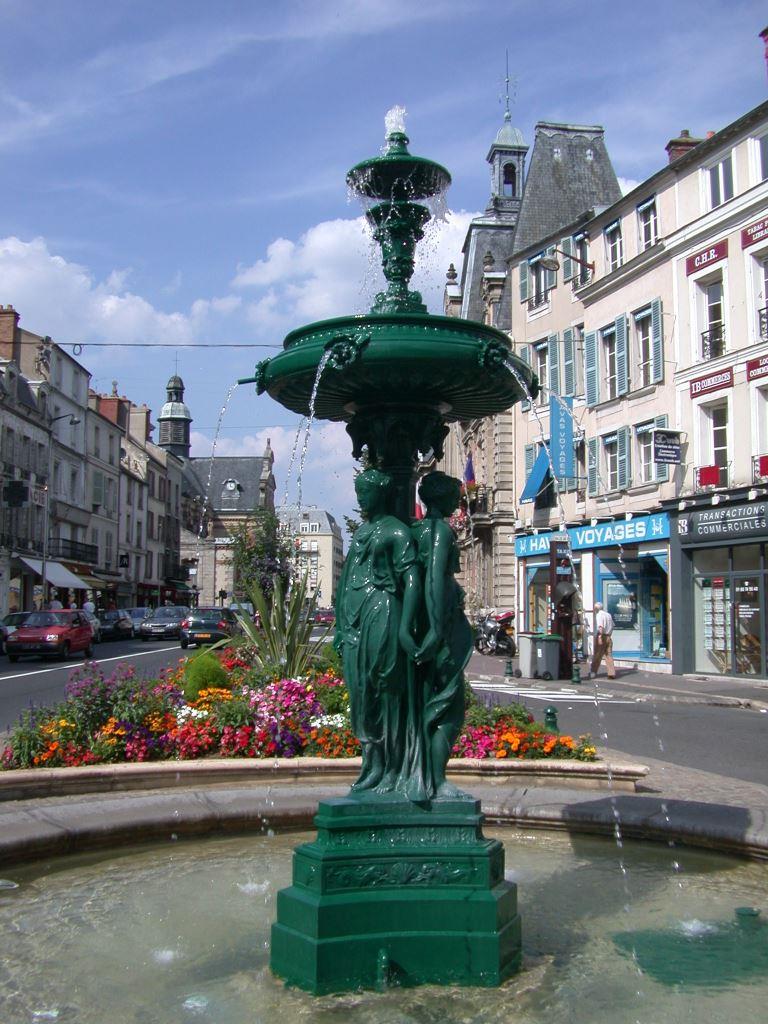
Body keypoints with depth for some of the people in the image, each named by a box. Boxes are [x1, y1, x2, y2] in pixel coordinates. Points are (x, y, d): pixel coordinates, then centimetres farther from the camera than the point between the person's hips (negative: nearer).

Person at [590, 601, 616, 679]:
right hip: (609, 637, 6)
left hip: (602, 636, -6)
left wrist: (600, 636, -24)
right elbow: (612, 627, 19)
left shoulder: (599, 615, -7)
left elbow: (600, 626, -19)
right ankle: (612, 673, -1)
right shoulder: (609, 614, 15)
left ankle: (593, 672, 7)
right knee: (609, 655, 5)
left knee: (597, 656, 2)